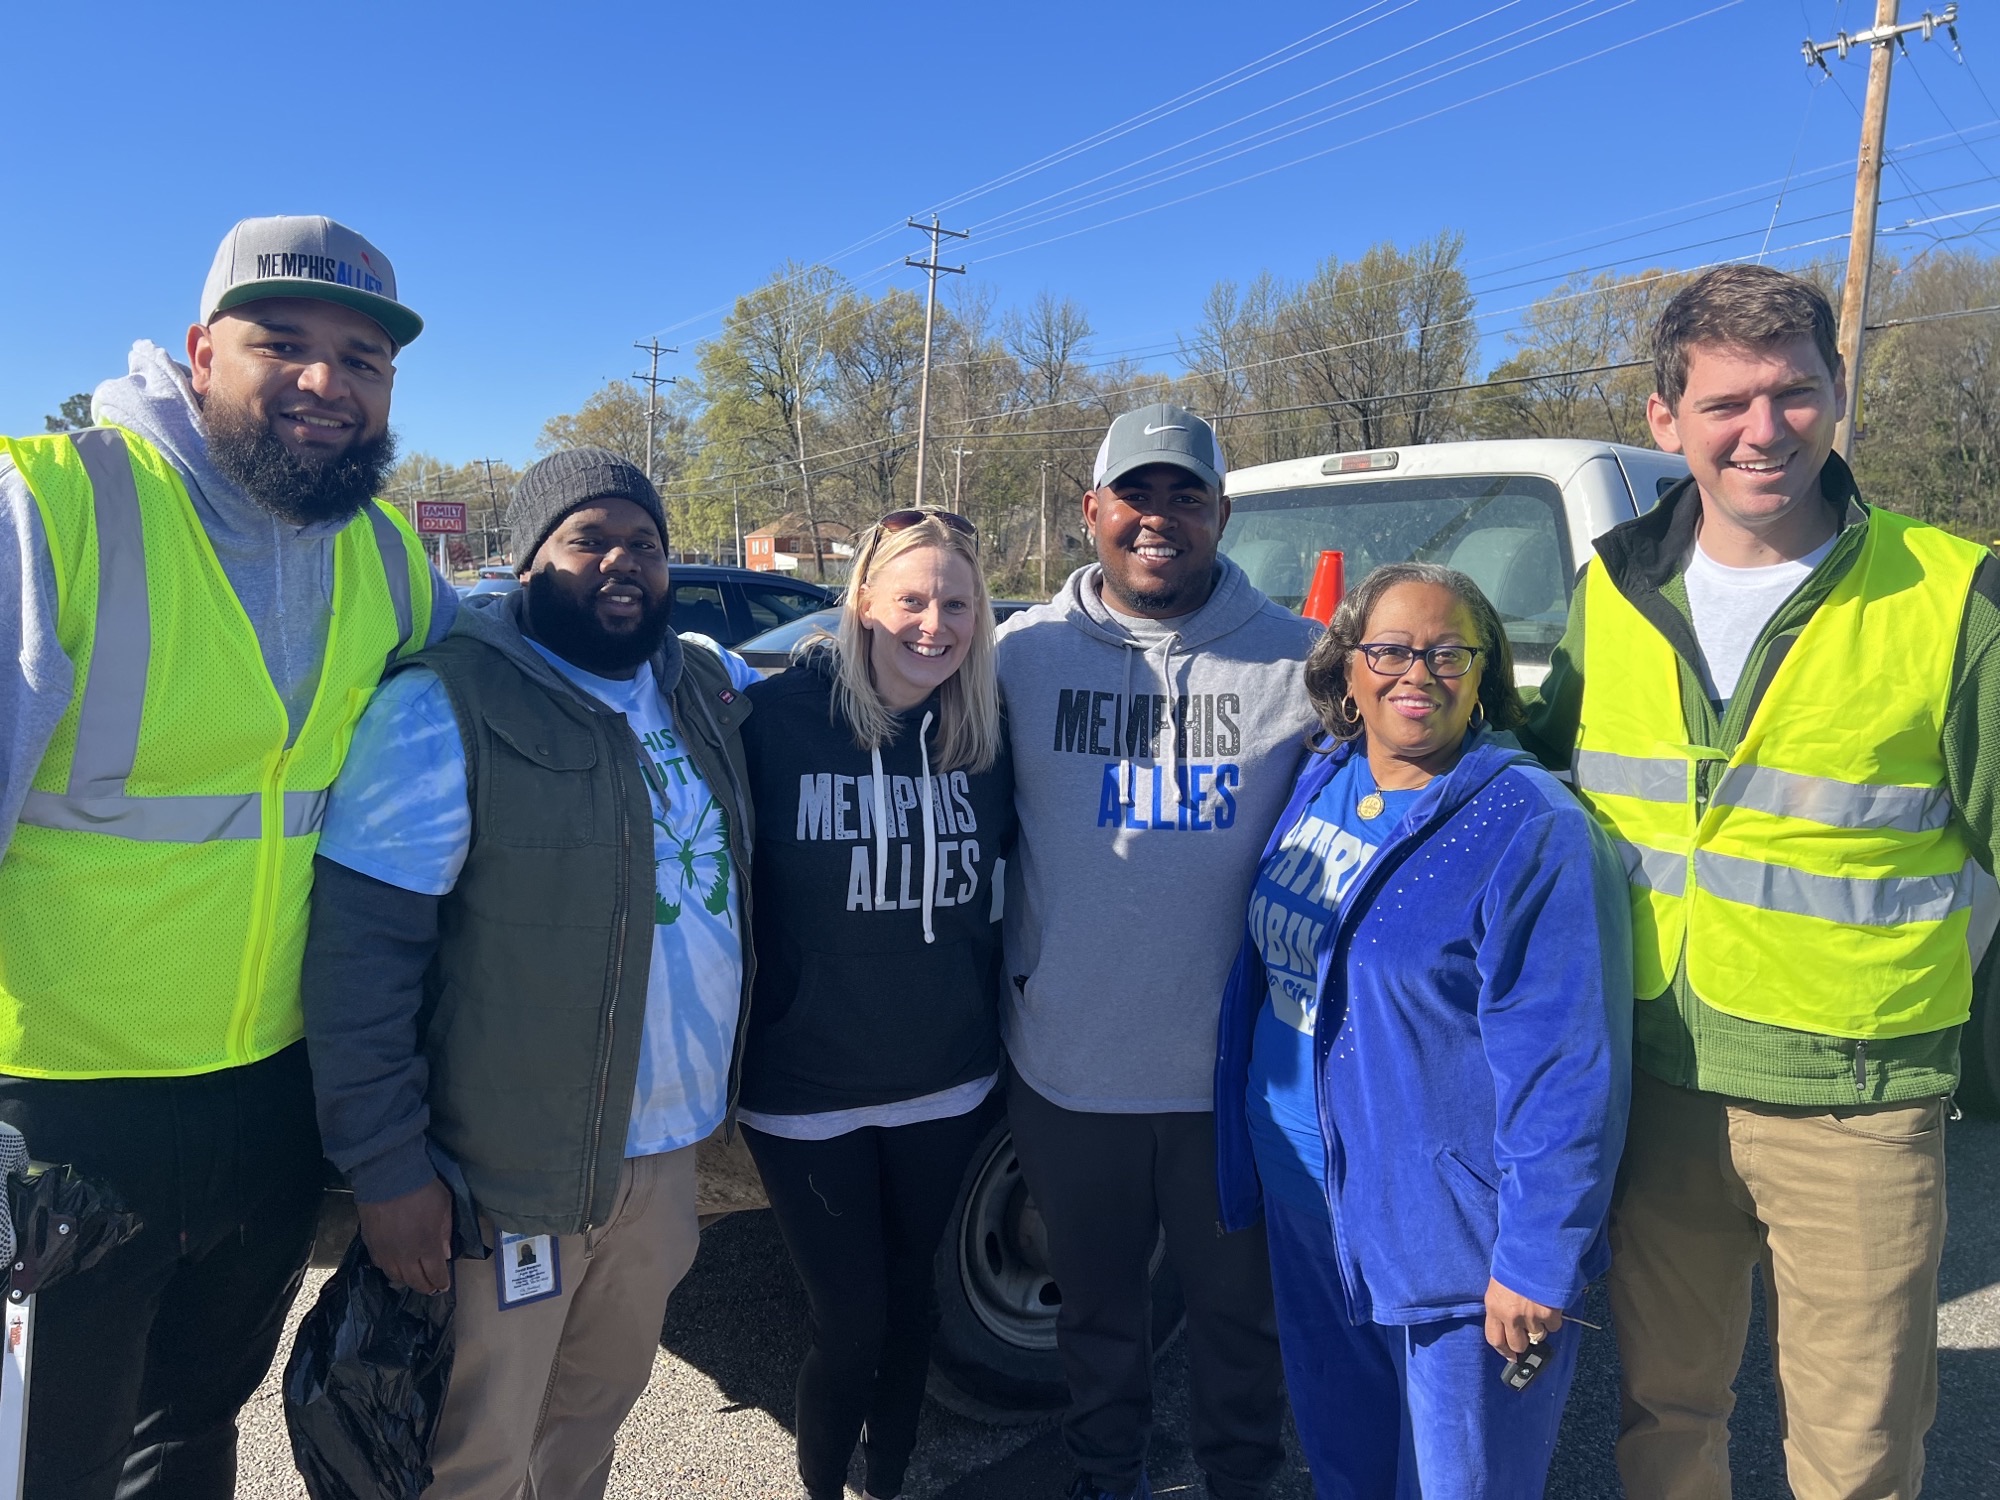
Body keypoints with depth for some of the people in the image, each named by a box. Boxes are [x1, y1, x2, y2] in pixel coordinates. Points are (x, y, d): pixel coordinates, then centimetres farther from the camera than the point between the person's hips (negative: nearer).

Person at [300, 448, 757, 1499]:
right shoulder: (447, 705, -15)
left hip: (668, 1144, 6)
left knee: (601, 1399, 25)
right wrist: (386, 1168, -17)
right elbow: (361, 949, -17)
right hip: (509, 1177, -6)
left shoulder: (704, 682, 4)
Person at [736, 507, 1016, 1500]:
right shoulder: (780, 715, -14)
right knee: (850, 1321, 7)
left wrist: (990, 1002, 6)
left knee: (909, 1297, 19)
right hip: (807, 1093, -3)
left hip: (945, 1084, 4)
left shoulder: (983, 734, -2)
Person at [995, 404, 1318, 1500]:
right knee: (1097, 1303, 22)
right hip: (1069, 1067, 1)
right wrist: (1014, 982, 1)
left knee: (1240, 1306, 19)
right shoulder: (1024, 652, -2)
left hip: (1238, 1071, -1)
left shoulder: (1299, 661, -5)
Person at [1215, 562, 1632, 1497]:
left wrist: (1537, 1261, -19)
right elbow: (1262, 972, 11)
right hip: (1304, 1210, 6)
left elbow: (1566, 1071, -19)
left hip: (1449, 1242, -6)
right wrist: (1245, 1157, 13)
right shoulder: (1317, 786, 3)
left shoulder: (1531, 829, -18)